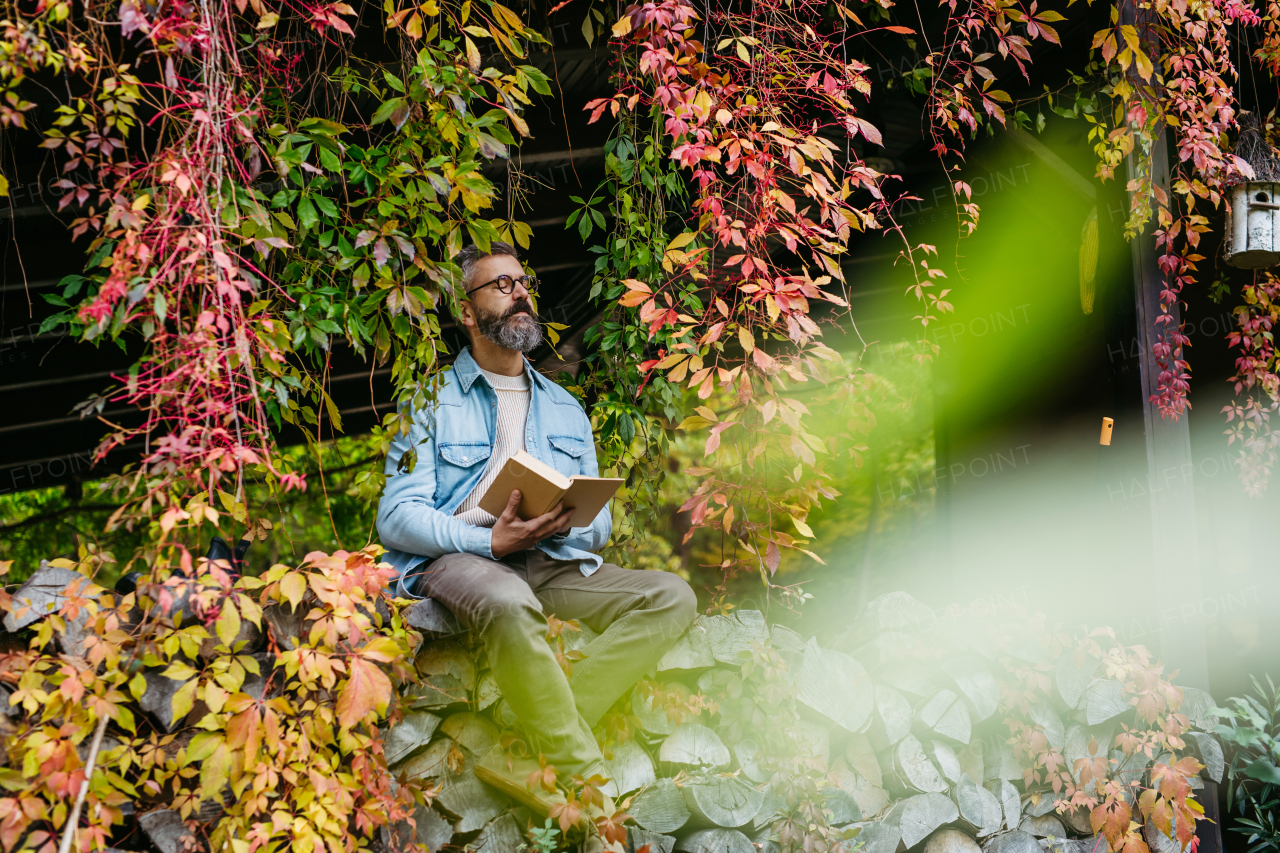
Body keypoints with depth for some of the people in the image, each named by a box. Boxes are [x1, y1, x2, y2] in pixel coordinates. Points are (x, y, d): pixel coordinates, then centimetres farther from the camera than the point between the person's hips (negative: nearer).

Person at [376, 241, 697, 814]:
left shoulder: (565, 409, 26)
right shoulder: (433, 401, 10)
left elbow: (599, 521, 19)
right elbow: (397, 518, -2)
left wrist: (566, 524, -7)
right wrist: (490, 540, -19)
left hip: (555, 564, 5)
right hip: (459, 559, -5)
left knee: (671, 597, -20)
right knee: (508, 602, -41)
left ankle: (536, 757, -32)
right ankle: (586, 777, -32)